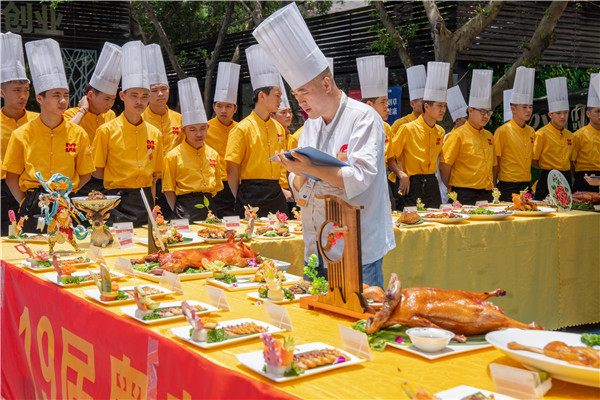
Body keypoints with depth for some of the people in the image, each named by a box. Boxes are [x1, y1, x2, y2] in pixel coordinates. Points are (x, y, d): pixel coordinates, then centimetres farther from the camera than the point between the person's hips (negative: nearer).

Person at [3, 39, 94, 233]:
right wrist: (26, 203, -5)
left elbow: (85, 175, 9)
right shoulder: (21, 135, 0)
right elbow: (11, 177, 5)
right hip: (33, 209, -1)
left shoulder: (78, 134, 2)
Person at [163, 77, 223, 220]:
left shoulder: (213, 154, 12)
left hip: (209, 208, 4)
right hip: (186, 209, -4)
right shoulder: (173, 156, -2)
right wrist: (176, 213, -9)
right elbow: (168, 189, -1)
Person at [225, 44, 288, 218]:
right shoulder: (243, 128, -8)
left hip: (276, 196, 6)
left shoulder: (278, 128, 11)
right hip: (251, 196, -6)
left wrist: (283, 188, 9)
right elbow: (232, 170, -7)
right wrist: (240, 200, -5)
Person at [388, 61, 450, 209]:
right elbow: (389, 156, -7)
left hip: (432, 185, 6)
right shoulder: (408, 129, -10)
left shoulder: (440, 132, 9)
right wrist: (402, 176, -13)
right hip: (412, 184, -6)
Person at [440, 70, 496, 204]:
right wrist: (451, 192, -7)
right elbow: (444, 167, -9)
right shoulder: (457, 135, -7)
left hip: (486, 195, 7)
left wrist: (491, 188, 14)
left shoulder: (489, 136, 15)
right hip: (465, 196, -7)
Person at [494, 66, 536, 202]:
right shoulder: (503, 131, -8)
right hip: (508, 189, -6)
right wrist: (494, 190, -7)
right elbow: (494, 163, -7)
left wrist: (529, 185, 13)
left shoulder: (531, 131, 11)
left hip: (526, 186, 6)